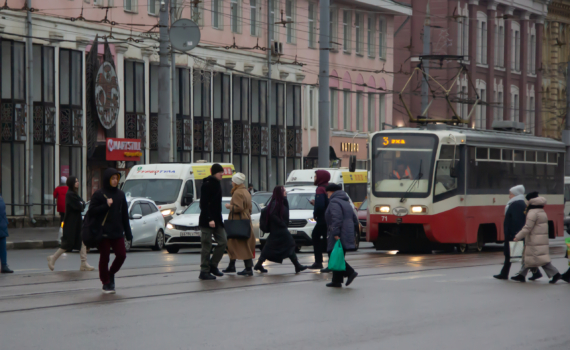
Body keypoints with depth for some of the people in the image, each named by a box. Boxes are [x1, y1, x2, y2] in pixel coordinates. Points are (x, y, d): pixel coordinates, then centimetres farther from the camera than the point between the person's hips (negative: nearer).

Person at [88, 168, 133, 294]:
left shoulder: (120, 194, 11)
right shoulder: (98, 194, -3)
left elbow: (125, 215, 13)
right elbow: (92, 211, -9)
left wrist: (128, 232, 10)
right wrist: (106, 206, -18)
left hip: (117, 232, 4)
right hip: (103, 232, -4)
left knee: (121, 255, -1)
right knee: (104, 258, 1)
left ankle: (111, 274, 25)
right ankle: (106, 283, 14)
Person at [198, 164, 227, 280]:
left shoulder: (216, 183, 14)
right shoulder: (207, 184, -12)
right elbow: (204, 204, -18)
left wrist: (218, 219, 15)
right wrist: (209, 219, -24)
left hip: (216, 220, 8)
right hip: (207, 221, -8)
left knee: (223, 242, 4)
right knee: (207, 246, -5)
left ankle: (213, 265, 14)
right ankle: (204, 271, 0)